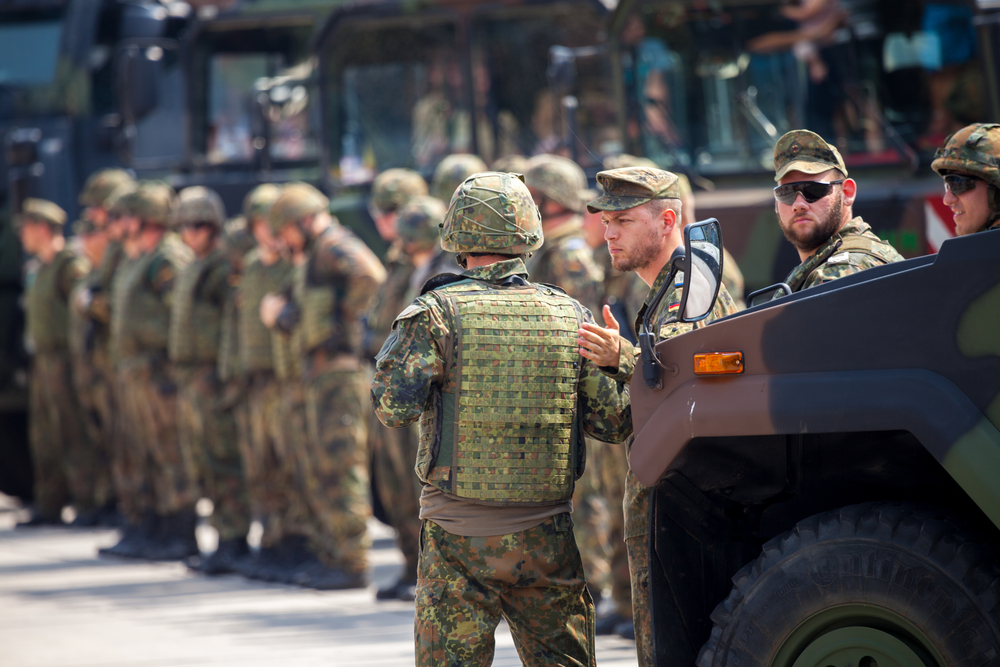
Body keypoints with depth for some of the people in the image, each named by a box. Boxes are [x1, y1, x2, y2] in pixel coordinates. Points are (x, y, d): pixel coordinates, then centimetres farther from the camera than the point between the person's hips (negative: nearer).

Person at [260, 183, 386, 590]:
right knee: (318, 472, 16)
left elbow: (371, 275, -29)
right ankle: (330, 556, 22)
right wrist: (278, 312, 6)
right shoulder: (314, 258, 21)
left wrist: (347, 313, -18)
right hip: (321, 374, 11)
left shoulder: (334, 246, -10)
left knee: (341, 468, -9)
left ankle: (352, 564, -7)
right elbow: (293, 317, 25)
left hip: (340, 369, -11)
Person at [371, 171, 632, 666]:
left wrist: (398, 341, 3)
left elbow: (393, 407, -12)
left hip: (458, 537, -2)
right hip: (546, 539, 2)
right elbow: (613, 421, 2)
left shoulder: (438, 312, -8)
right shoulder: (569, 316, 2)